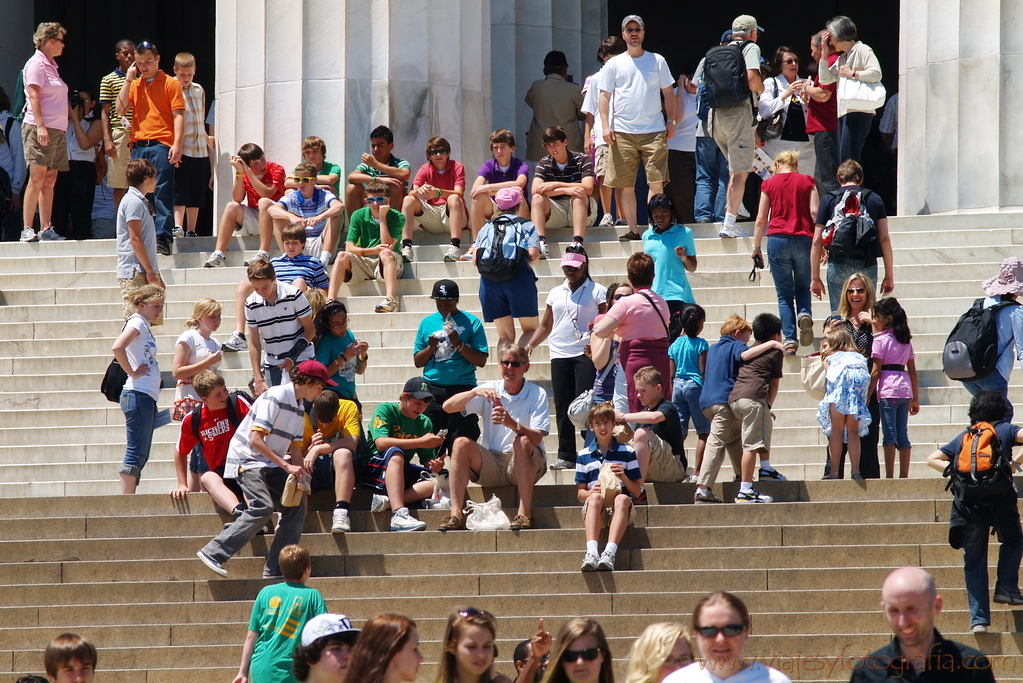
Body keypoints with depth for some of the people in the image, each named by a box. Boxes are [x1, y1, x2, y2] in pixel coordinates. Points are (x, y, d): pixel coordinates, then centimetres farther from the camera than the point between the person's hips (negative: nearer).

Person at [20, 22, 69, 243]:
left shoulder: (51, 66, 20)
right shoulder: (36, 64, -6)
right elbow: (33, 96, -14)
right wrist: (40, 126, -22)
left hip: (56, 131, 9)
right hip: (39, 128, -9)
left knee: (49, 181, 5)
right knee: (37, 179, -12)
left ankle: (45, 229, 4)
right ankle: (27, 230, -14)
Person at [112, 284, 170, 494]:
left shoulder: (145, 326, 20)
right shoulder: (137, 322, -7)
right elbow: (118, 347, -24)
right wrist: (132, 373, -16)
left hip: (147, 398, 10)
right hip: (138, 396, -10)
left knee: (140, 456, 8)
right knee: (137, 453, -11)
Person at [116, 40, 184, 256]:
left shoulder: (170, 84, 2)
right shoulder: (134, 85, 17)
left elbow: (178, 115, -4)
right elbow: (121, 108, 6)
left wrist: (177, 144, -14)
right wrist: (128, 80, 3)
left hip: (161, 146, -5)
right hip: (138, 146, 5)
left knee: (162, 193, -9)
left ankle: (163, 237, -11)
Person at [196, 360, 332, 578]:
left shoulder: (300, 407, 11)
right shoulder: (275, 397, -18)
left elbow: (295, 447, 13)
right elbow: (255, 440, -23)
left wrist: (297, 474, -3)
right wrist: (286, 466, -24)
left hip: (271, 465, 9)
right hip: (247, 459, -9)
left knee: (297, 505, -3)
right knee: (263, 506, -25)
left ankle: (276, 569, -2)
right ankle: (214, 553, -23)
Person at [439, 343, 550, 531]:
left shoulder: (537, 394, -3)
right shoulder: (490, 390, 5)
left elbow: (537, 438, -16)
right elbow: (448, 407, -5)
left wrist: (512, 424, -34)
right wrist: (475, 392, -22)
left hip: (525, 466, -3)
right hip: (491, 465, 3)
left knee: (522, 441, -33)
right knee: (461, 443, -21)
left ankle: (524, 514, -36)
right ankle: (456, 514, -28)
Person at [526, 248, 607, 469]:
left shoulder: (597, 292, 5)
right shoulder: (556, 293, 20)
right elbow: (546, 325, 24)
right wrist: (531, 345, 10)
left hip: (586, 353, -5)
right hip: (560, 354, 5)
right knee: (562, 406, 1)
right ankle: (566, 455, 5)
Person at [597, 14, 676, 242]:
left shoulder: (657, 61, 11)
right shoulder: (614, 65, 9)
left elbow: (668, 93, 16)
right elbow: (604, 96, 6)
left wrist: (671, 121, 8)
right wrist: (605, 125, -5)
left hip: (654, 131, 0)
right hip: (623, 133, 0)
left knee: (656, 182, -8)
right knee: (626, 186, -1)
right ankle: (632, 229, 4)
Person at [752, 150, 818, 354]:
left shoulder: (769, 184, 7)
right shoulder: (807, 182, 8)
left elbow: (761, 219, 7)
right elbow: (815, 212, 0)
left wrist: (756, 247, 15)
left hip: (778, 239, -1)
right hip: (803, 239, 1)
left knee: (784, 293, 4)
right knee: (803, 287, 17)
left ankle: (790, 340, -6)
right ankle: (804, 313, -15)